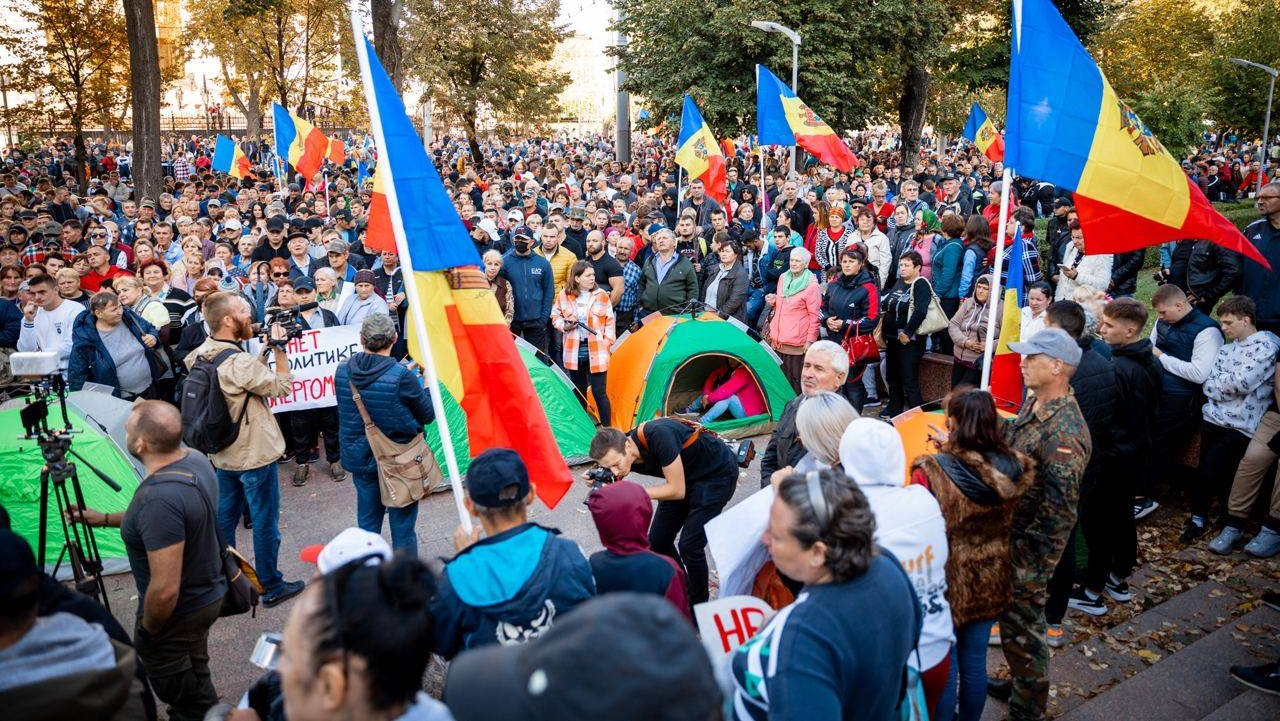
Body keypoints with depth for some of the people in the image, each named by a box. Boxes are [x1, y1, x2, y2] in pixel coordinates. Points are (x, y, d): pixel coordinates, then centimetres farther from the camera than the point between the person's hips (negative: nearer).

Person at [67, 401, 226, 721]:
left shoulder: (159, 498, -35)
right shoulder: (195, 459, -6)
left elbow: (165, 590, -32)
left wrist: (147, 631, -13)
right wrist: (105, 519, 16)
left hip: (179, 612, -9)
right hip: (209, 593, 9)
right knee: (194, 676, 28)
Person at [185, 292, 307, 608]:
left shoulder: (198, 356, -1)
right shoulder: (240, 362, -28)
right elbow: (282, 387, -16)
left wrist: (264, 351, 1)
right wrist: (279, 349, -11)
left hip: (222, 452, 8)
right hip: (253, 454, -8)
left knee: (225, 517, 20)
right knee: (265, 521, 6)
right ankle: (271, 587, 18)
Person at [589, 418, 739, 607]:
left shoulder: (658, 436, -37)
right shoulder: (618, 452, -15)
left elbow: (677, 491, -28)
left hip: (718, 471, -7)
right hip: (688, 476, 7)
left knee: (689, 544, -12)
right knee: (658, 540, 6)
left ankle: (698, 605, 10)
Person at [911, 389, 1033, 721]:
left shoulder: (931, 472, -27)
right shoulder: (1015, 468, -12)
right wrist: (955, 450, 14)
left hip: (946, 583, -4)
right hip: (990, 582, 4)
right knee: (975, 663, 22)